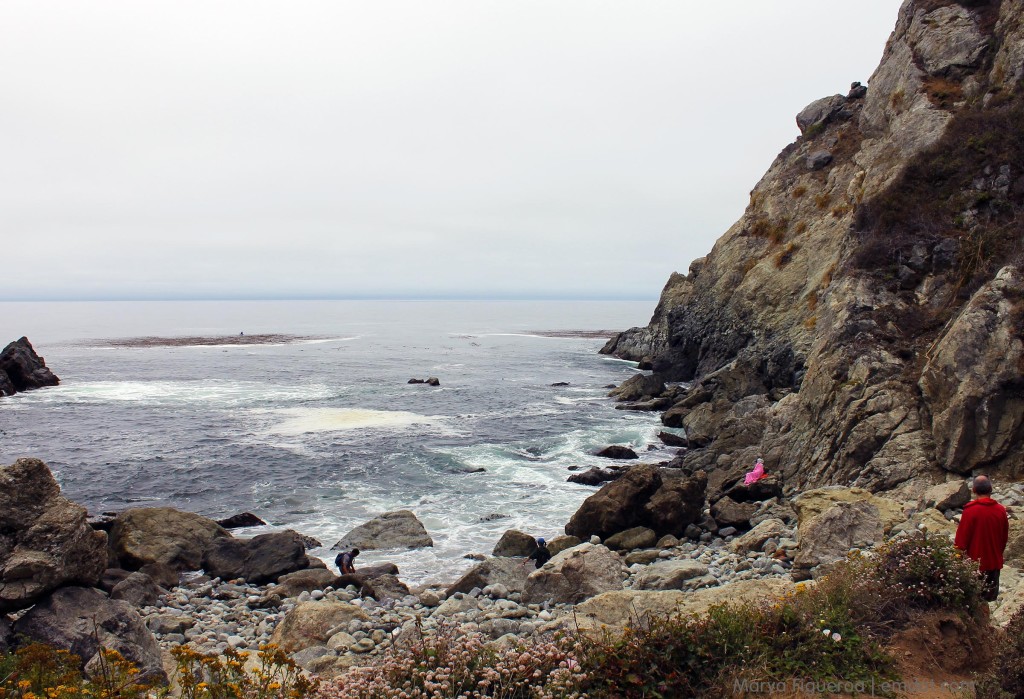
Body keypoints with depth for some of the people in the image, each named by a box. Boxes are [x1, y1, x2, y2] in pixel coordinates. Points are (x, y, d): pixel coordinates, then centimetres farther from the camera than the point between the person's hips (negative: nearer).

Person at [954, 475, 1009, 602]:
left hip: (974, 563, -4)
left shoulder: (970, 511, -18)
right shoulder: (1001, 510, -4)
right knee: (991, 600, 14)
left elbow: (961, 539, -12)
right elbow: (1005, 537, 9)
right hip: (994, 562, 4)